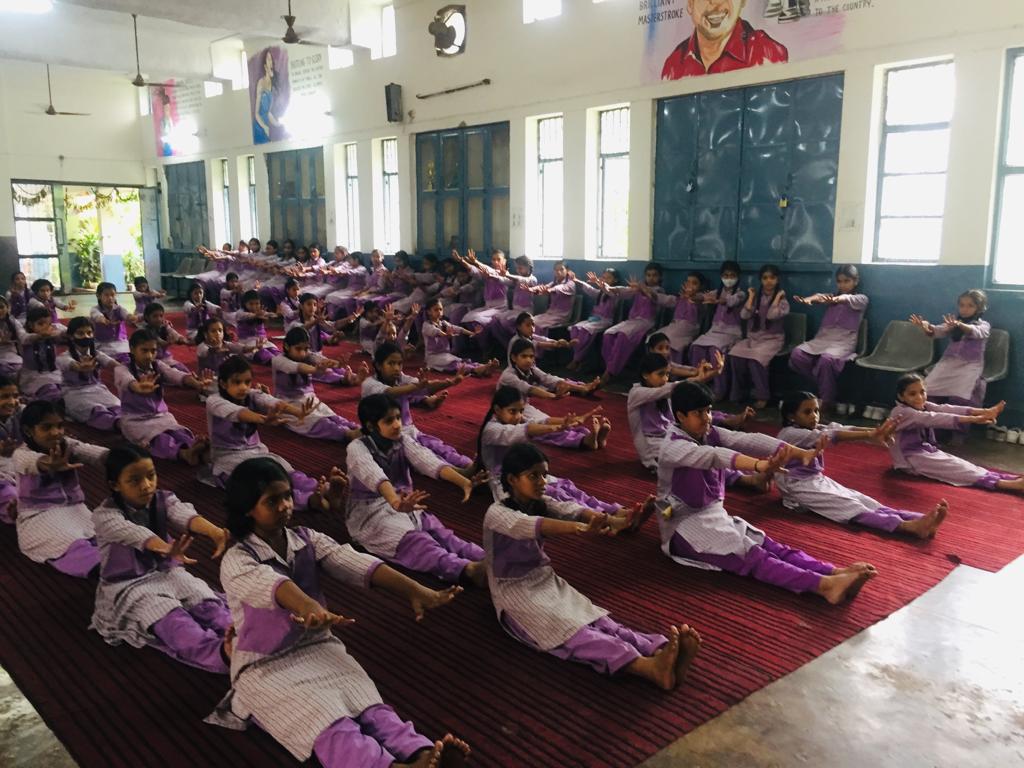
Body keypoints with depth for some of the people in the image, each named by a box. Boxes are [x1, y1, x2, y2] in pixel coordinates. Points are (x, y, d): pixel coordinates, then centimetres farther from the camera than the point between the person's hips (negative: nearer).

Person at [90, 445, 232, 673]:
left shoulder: (163, 500, -5)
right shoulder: (104, 516, -17)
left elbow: (185, 515, -28)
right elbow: (132, 532, -40)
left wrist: (214, 530, -53)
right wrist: (166, 549, -62)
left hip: (166, 572, 5)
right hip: (129, 586, -5)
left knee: (209, 603, -21)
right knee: (173, 620, -30)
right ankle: (222, 653, -51)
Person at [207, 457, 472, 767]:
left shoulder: (307, 540, 2)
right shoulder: (236, 562, -13)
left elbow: (355, 563, -15)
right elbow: (269, 585, -38)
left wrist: (414, 590, -31)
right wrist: (310, 607, -62)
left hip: (317, 646, 5)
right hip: (264, 665, -4)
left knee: (368, 705, -26)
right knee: (326, 721, -32)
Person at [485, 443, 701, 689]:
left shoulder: (540, 502, 4)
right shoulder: (497, 514, -16)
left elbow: (569, 509, -18)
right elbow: (529, 526, -38)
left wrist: (601, 518, -43)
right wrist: (581, 529, -57)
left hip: (546, 580, 6)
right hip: (515, 591, -6)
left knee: (597, 621, -23)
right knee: (570, 632, -32)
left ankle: (663, 652, -48)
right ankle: (648, 666, -56)